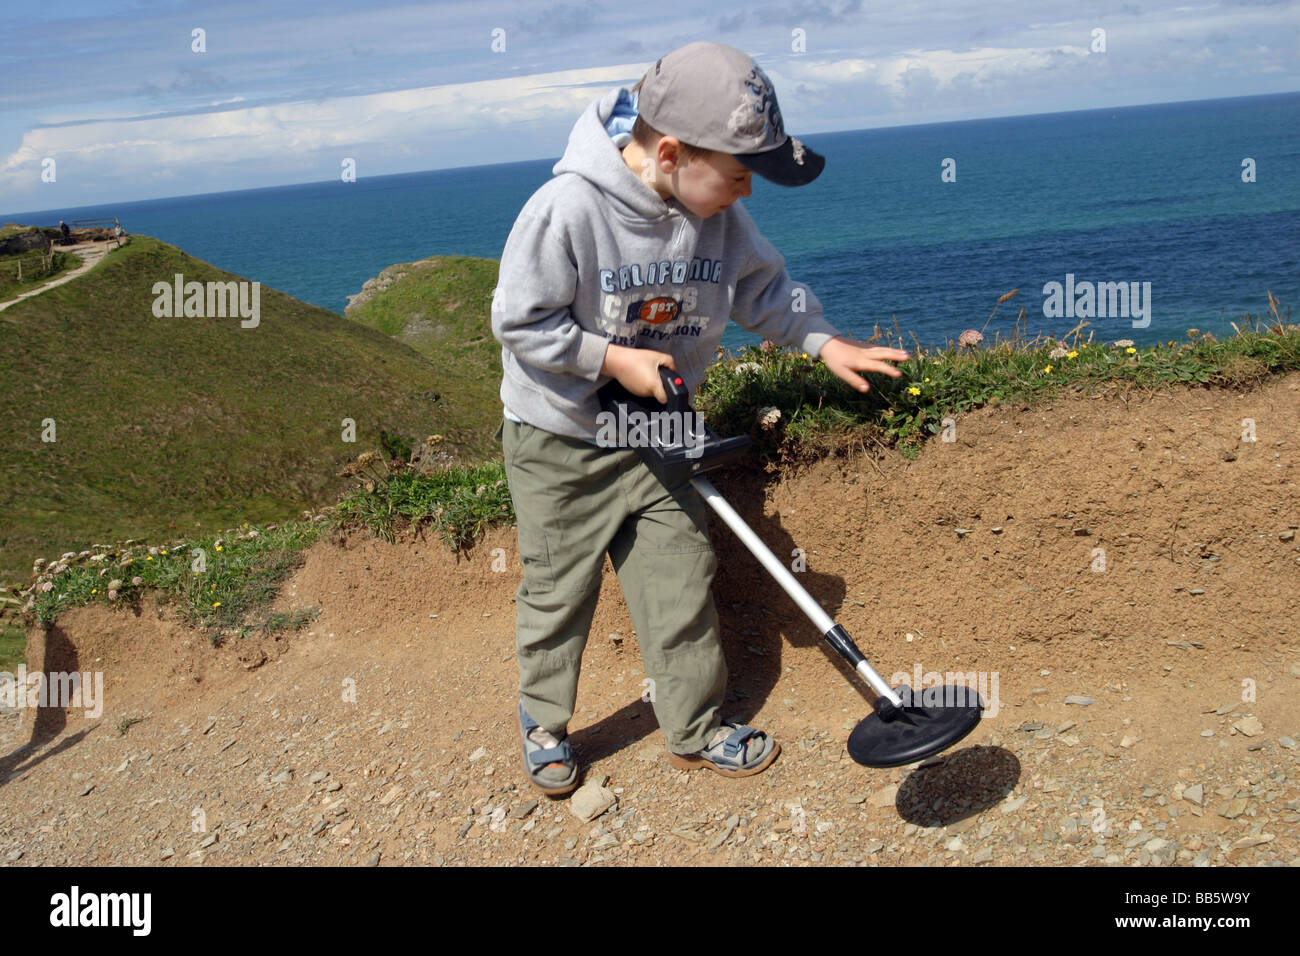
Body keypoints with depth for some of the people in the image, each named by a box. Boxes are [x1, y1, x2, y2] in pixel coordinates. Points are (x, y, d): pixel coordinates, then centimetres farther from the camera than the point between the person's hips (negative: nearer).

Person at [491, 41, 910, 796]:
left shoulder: (719, 212, -9)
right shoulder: (567, 208, -27)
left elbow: (764, 285, 6)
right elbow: (518, 321, -19)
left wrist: (824, 340, -8)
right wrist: (614, 359, -22)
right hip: (558, 440, -5)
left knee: (682, 583, 9)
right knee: (558, 592, 9)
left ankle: (696, 731, 27)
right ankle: (545, 724, 32)